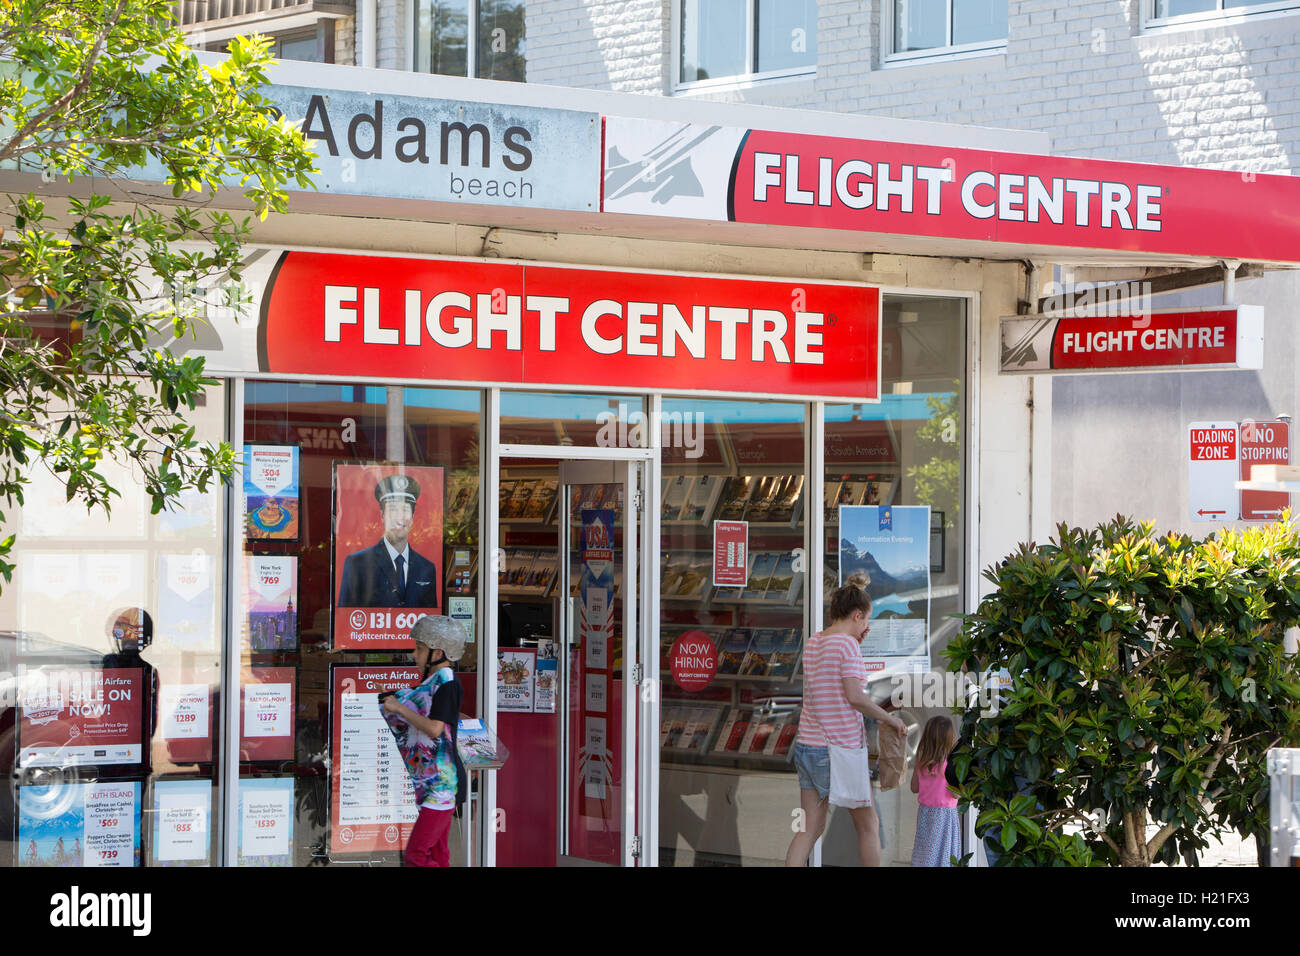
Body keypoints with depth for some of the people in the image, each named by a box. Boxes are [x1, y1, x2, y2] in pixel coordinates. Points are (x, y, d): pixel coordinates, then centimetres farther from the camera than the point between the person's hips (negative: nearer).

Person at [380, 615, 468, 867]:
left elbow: (434, 728, -23)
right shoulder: (430, 680, 14)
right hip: (430, 783, 10)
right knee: (436, 854, 12)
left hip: (443, 782, -10)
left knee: (416, 855, -14)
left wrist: (400, 708, -15)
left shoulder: (447, 683, -14)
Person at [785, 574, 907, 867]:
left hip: (807, 745, 7)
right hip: (841, 748, -7)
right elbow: (855, 697, -19)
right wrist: (890, 718, -6)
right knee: (868, 826, 10)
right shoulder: (847, 644, -13)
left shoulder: (813, 643, 10)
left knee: (809, 829, 7)